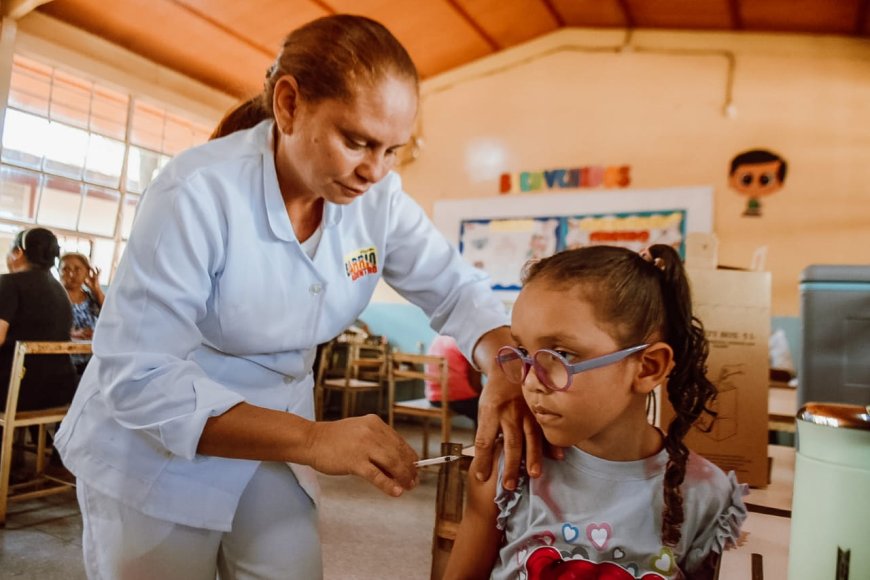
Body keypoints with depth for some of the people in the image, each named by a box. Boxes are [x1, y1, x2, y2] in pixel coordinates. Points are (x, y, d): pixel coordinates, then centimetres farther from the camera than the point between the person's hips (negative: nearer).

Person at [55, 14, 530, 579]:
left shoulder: (379, 198, -12)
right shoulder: (198, 193, -27)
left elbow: (455, 287, -7)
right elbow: (138, 378, -29)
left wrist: (505, 373, -28)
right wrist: (312, 439, -38)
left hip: (274, 440, 4)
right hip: (154, 452, -4)